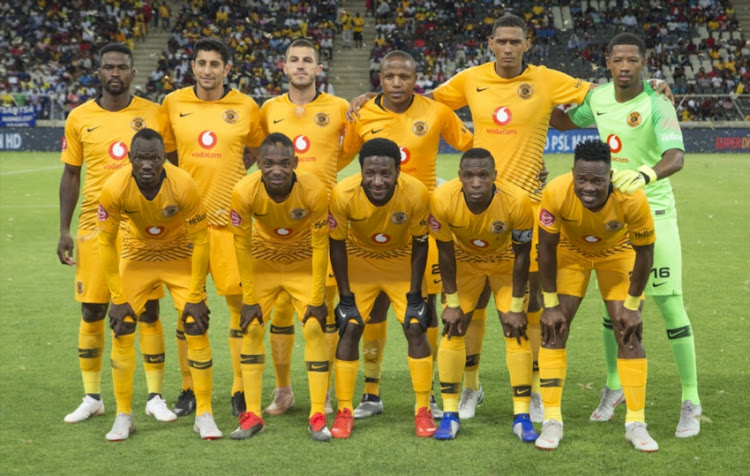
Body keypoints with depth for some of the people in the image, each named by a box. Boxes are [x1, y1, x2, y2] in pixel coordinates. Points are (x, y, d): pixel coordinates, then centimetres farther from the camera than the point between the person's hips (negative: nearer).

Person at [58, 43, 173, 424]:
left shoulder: (153, 114, 1)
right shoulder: (79, 118, 4)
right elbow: (71, 175, 9)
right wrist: (63, 231, 4)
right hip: (95, 225, 1)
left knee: (148, 312, 2)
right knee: (91, 312, 4)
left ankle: (155, 397, 13)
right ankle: (92, 397, 18)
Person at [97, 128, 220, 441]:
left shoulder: (183, 185, -30)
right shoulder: (115, 188, -27)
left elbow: (199, 240, -18)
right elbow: (106, 242, -13)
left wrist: (196, 296, -15)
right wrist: (118, 298, -12)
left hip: (180, 256, -1)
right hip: (137, 255, 1)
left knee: (197, 330, -10)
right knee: (122, 331, -7)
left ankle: (204, 415, 2)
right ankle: (123, 417, 7)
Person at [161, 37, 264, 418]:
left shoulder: (246, 107, 1)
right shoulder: (173, 104, 3)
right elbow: (165, 155, 13)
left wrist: (234, 172, 7)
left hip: (231, 216, -1)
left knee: (240, 300, -1)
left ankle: (240, 390, 11)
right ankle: (188, 389, 18)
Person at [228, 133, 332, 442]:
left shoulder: (314, 191, -30)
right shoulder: (244, 193, -28)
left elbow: (319, 246, -19)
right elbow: (242, 246, -16)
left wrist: (317, 299, -16)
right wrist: (249, 298, -14)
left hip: (304, 264, -1)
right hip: (263, 262, 1)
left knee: (315, 328, -10)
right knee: (251, 328, -4)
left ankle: (318, 417, -2)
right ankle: (252, 415, 4)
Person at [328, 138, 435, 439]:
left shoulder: (416, 193, -31)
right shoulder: (343, 194, -32)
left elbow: (419, 244, -15)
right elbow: (337, 245, -16)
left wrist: (415, 295, -12)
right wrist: (345, 297, -14)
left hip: (402, 260, 0)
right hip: (359, 260, 0)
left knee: (415, 328, -7)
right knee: (350, 329, -7)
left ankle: (423, 409, 6)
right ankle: (344, 411, 5)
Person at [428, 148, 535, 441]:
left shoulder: (516, 202, -35)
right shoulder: (442, 200, -33)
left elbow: (521, 255, -20)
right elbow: (446, 252, -17)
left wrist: (516, 307, -14)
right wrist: (452, 303, -13)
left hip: (505, 263, -1)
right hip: (465, 262, 1)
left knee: (517, 332, -7)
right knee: (452, 331, -5)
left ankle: (522, 417, 2)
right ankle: (450, 415, 4)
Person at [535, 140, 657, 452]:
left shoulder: (632, 199, -37)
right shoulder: (556, 193, -36)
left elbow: (644, 251, -19)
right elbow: (547, 247, -20)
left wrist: (632, 305, -14)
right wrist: (551, 304, -16)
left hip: (617, 253, 0)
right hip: (570, 251, 0)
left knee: (629, 332, -7)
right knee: (554, 329, -10)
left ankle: (635, 423, 5)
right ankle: (552, 421, -2)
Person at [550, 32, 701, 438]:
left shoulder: (657, 107, -19)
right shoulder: (599, 98, 1)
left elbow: (676, 157, -36)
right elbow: (567, 121, 23)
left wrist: (646, 174, -56)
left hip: (653, 214, -5)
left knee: (670, 304, -7)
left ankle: (691, 403, 3)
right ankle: (614, 388, 29)